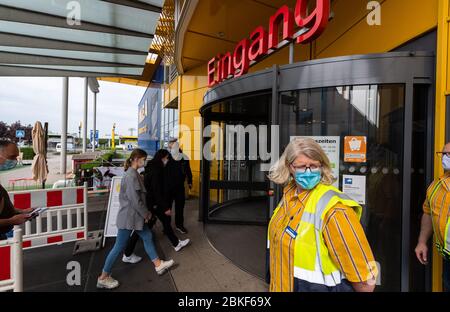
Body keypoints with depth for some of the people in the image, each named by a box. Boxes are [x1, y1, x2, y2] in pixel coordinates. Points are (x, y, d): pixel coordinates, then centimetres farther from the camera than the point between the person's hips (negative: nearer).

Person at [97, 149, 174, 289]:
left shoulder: (132, 173, 8)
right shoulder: (132, 175, -22)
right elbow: (134, 199, -24)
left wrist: (145, 212, 13)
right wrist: (146, 214, -12)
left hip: (135, 215, 10)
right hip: (129, 216, -10)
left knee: (147, 236, 15)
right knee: (119, 246, 4)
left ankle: (158, 265, 27)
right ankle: (103, 278, 22)